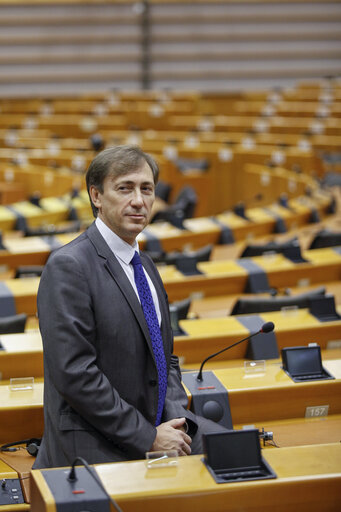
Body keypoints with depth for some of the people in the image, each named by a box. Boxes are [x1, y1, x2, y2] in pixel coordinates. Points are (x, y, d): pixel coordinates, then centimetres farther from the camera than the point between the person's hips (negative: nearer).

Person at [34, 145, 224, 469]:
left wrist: (175, 417, 0)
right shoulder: (67, 267, -13)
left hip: (155, 427, 8)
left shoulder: (144, 265, 15)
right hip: (95, 451, -8)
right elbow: (74, 374, -20)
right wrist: (147, 437, -17)